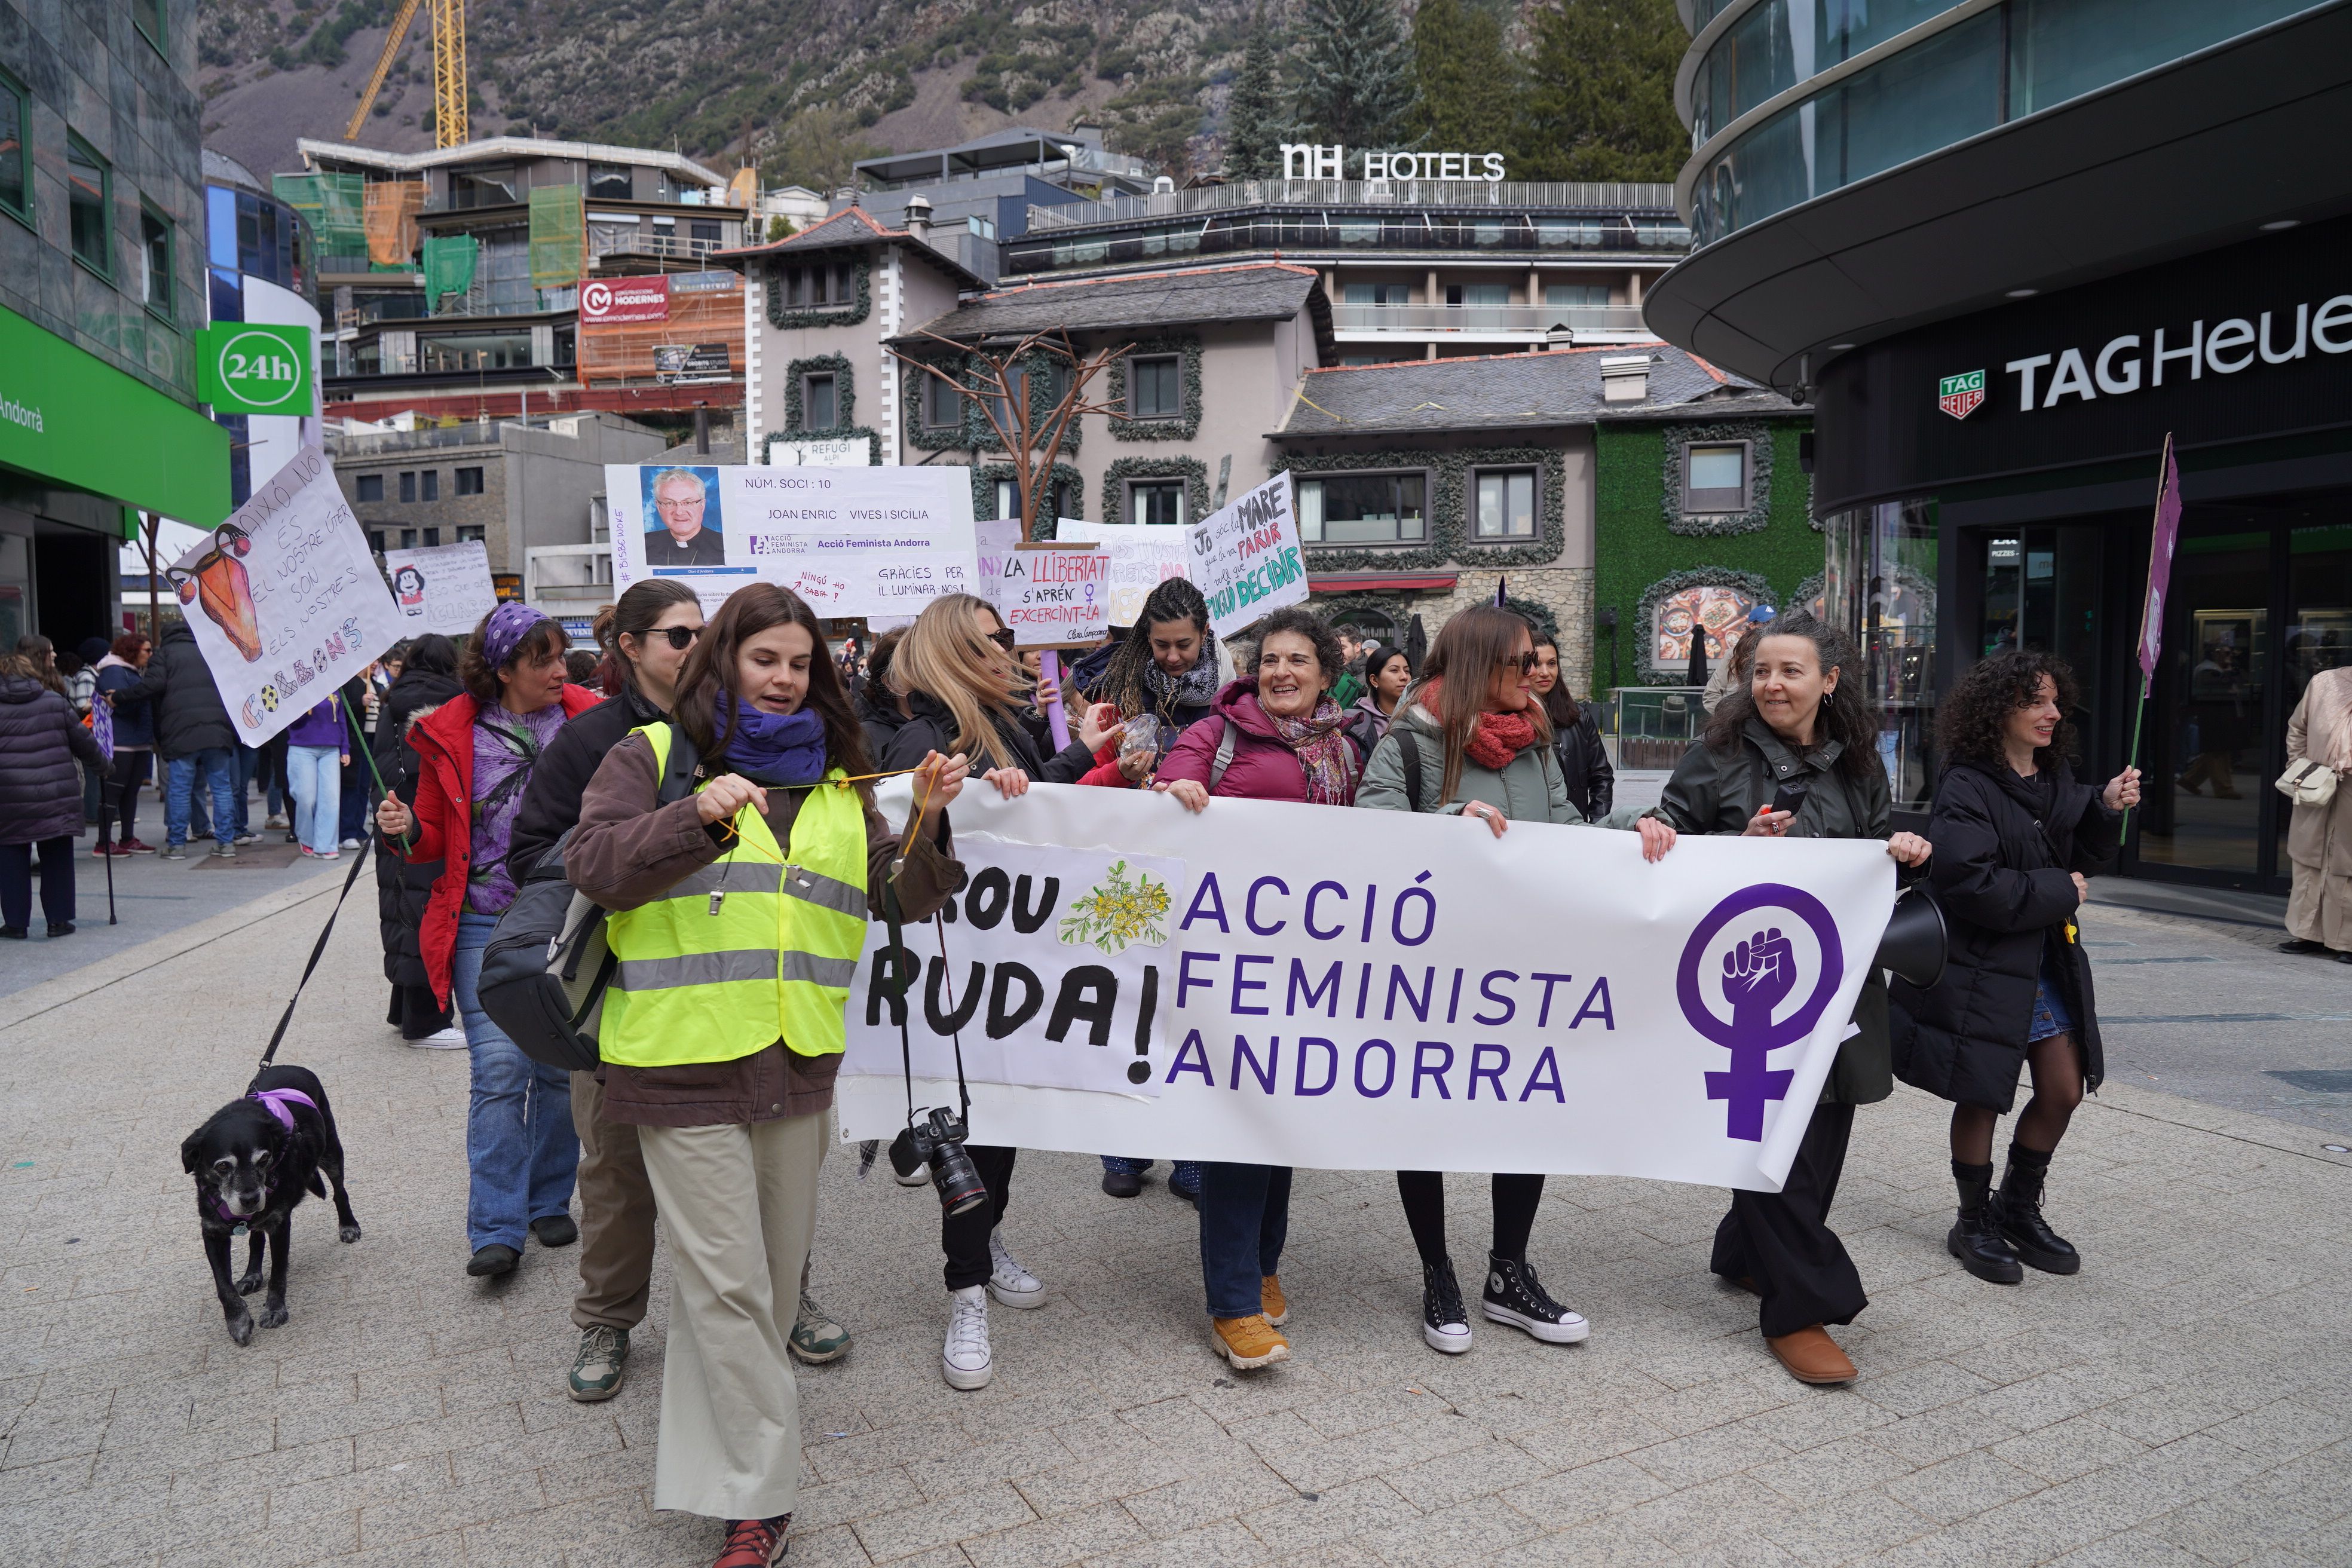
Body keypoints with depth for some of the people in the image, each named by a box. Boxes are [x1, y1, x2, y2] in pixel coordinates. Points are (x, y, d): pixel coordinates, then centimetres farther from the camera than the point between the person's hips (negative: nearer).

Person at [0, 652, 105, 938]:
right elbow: (81, 740, 9)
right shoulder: (55, 702, 4)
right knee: (57, 860, 9)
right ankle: (59, 920, 11)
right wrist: (103, 763, 25)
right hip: (56, 796, 1)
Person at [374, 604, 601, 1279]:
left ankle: (549, 1203, 25)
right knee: (500, 1068, -8)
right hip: (487, 925, -1)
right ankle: (496, 1231, -1)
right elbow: (437, 839, 10)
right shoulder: (451, 735, 2)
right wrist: (406, 831, -11)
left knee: (563, 1067, 8)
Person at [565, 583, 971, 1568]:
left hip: (799, 1063, 5)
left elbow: (901, 901, 9)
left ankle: (715, 1451, 34)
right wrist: (699, 819, -24)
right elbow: (592, 866, -10)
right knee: (727, 1283, -2)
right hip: (687, 1063, -4)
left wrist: (928, 823, -9)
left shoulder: (837, 779, 14)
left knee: (773, 1274, 14)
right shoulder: (654, 755, 3)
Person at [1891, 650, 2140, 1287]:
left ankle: (2018, 1208, 33)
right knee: (1982, 1098, 6)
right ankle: (1974, 1224, 26)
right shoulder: (1966, 787, -18)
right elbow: (1971, 885, -25)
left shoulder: (2055, 779, 7)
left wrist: (2107, 810, -3)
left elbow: (2079, 859, 14)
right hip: (1981, 966, -7)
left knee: (2064, 1090, 11)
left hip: (2049, 962, 7)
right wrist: (2059, 892, -15)